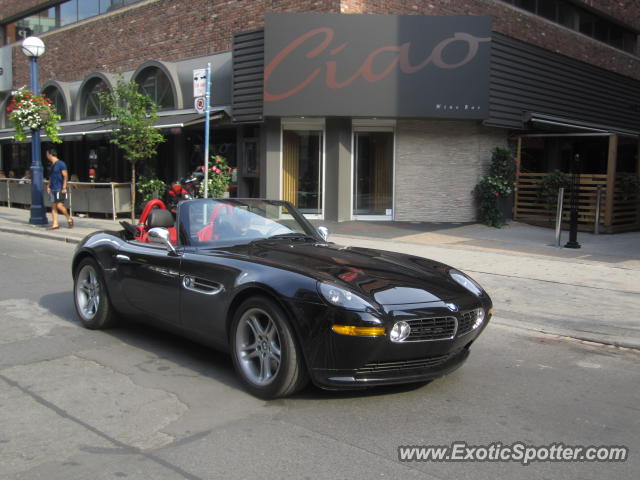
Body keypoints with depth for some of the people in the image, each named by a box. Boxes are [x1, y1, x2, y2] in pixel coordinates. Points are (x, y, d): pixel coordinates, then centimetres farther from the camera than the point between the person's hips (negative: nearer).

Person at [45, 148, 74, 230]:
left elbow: (65, 176, -12)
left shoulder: (61, 164, -8)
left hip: (60, 189, -8)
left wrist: (64, 188, -17)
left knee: (59, 205, -14)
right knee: (53, 207, 4)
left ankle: (69, 219, 5)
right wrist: (48, 186, 15)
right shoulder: (52, 165, 16)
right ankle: (55, 224, 6)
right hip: (53, 189, 8)